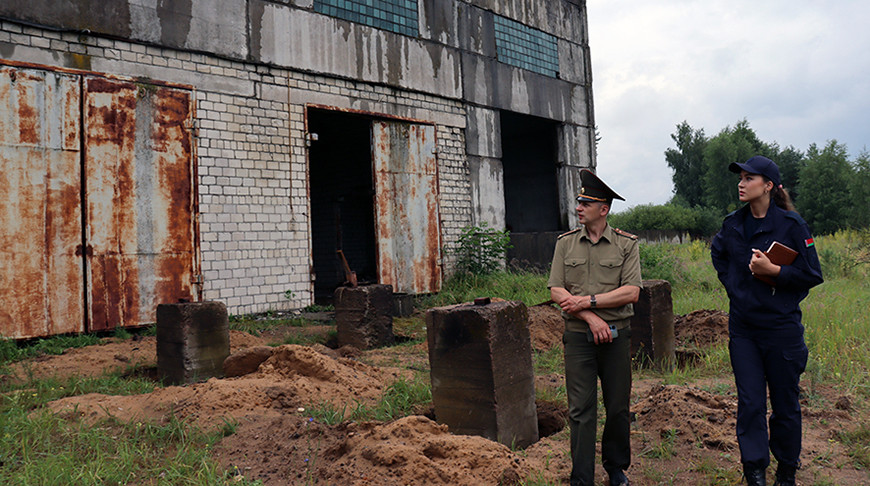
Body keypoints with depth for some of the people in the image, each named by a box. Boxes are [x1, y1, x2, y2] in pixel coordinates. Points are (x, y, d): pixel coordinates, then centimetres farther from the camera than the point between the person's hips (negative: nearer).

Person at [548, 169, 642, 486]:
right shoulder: (566, 243, 5)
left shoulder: (626, 244, 1)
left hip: (617, 337, 0)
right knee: (580, 410, 0)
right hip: (578, 337, 0)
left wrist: (587, 300, -14)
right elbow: (556, 291, -1)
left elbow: (631, 292, -8)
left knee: (618, 408, 11)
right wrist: (590, 317, -13)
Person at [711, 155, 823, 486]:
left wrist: (774, 271, -20)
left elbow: (813, 274, -6)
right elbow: (717, 254, 24)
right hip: (742, 328, 3)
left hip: (781, 326, -3)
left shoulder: (791, 224, -9)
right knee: (750, 403, 2)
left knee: (785, 404, 10)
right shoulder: (732, 224, 4)